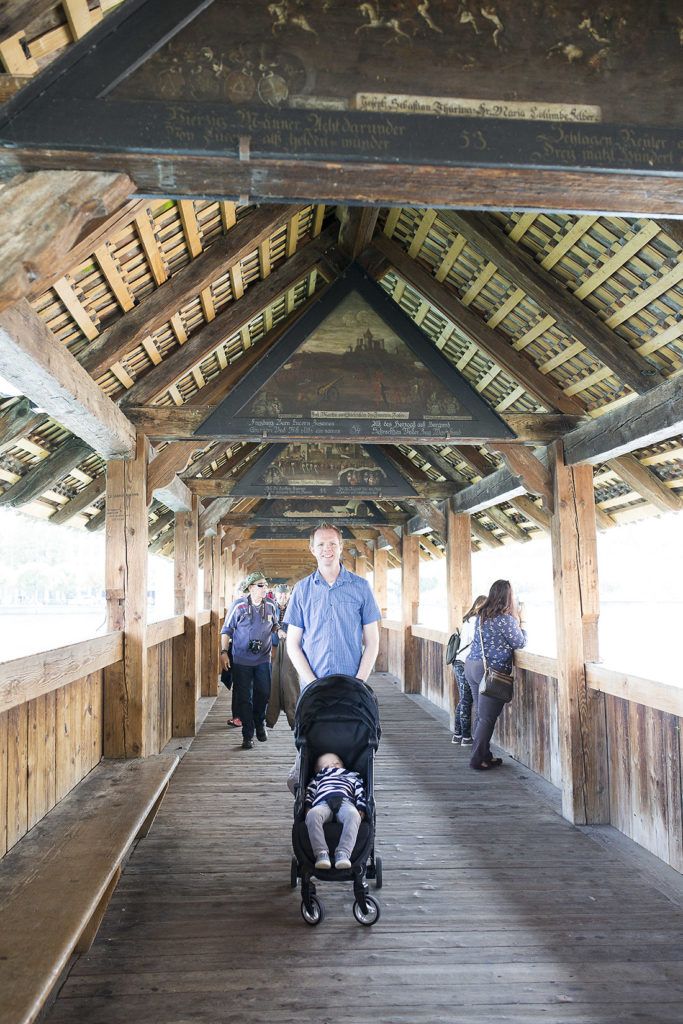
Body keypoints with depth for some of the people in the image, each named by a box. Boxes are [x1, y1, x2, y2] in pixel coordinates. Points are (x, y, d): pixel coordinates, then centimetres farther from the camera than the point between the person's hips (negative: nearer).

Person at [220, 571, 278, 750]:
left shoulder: (270, 605, 1)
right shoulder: (238, 605, -8)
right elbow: (227, 630, 1)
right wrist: (224, 651, -4)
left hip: (263, 658, 2)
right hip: (242, 659, -2)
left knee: (264, 693, 3)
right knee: (244, 697, 1)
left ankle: (260, 723, 31)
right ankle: (248, 734, 13)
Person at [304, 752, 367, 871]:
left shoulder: (352, 776, 43)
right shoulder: (318, 778, 45)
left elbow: (360, 793, 27)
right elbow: (309, 792, 28)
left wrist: (361, 808, 5)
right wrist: (308, 807, 5)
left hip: (345, 801, 0)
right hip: (322, 802, 0)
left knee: (353, 815, -40)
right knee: (313, 814, -39)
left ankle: (343, 853, -47)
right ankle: (321, 853, -42)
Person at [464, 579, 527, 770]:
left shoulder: (482, 616, 11)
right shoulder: (506, 619, -13)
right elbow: (520, 643, -4)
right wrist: (521, 620, 7)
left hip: (471, 666, 8)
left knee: (480, 715, 14)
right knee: (487, 718, -1)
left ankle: (484, 756, 22)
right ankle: (477, 759, 3)